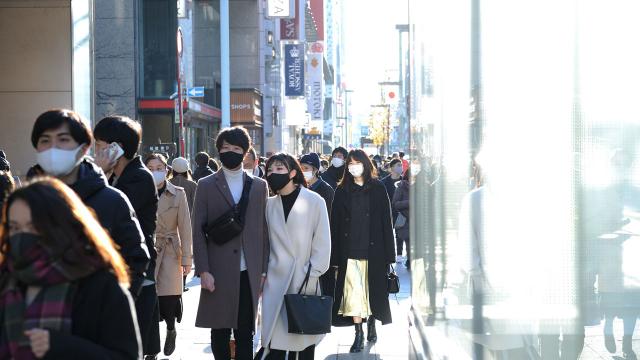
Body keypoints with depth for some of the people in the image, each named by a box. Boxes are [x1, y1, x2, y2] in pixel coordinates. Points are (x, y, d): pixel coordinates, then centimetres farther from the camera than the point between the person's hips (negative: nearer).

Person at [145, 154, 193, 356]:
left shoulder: (178, 194, 0)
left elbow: (185, 228, 1)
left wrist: (187, 258, -1)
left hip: (169, 253, 0)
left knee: (168, 300, -6)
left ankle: (171, 330, 25)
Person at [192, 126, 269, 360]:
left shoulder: (259, 186, 10)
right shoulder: (206, 186, 5)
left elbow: (263, 230, 10)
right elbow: (198, 231, 1)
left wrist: (263, 270, 4)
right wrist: (203, 270, -7)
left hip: (249, 273, 1)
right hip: (218, 273, -1)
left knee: (245, 333, 3)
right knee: (220, 332, 4)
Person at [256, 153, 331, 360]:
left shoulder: (315, 201, 0)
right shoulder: (269, 205, 10)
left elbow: (322, 244, -2)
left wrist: (311, 275, -8)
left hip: (305, 283, -2)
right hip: (275, 283, 2)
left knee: (304, 341, 2)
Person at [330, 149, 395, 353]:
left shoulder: (378, 189, 4)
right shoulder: (342, 191, 7)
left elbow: (386, 221, 2)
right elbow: (335, 223, 5)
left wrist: (388, 252, -3)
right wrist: (335, 255, -2)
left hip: (373, 248, 0)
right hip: (350, 250, 0)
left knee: (372, 288, 7)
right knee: (354, 289, -6)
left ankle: (371, 325, 27)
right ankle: (359, 334, -5)